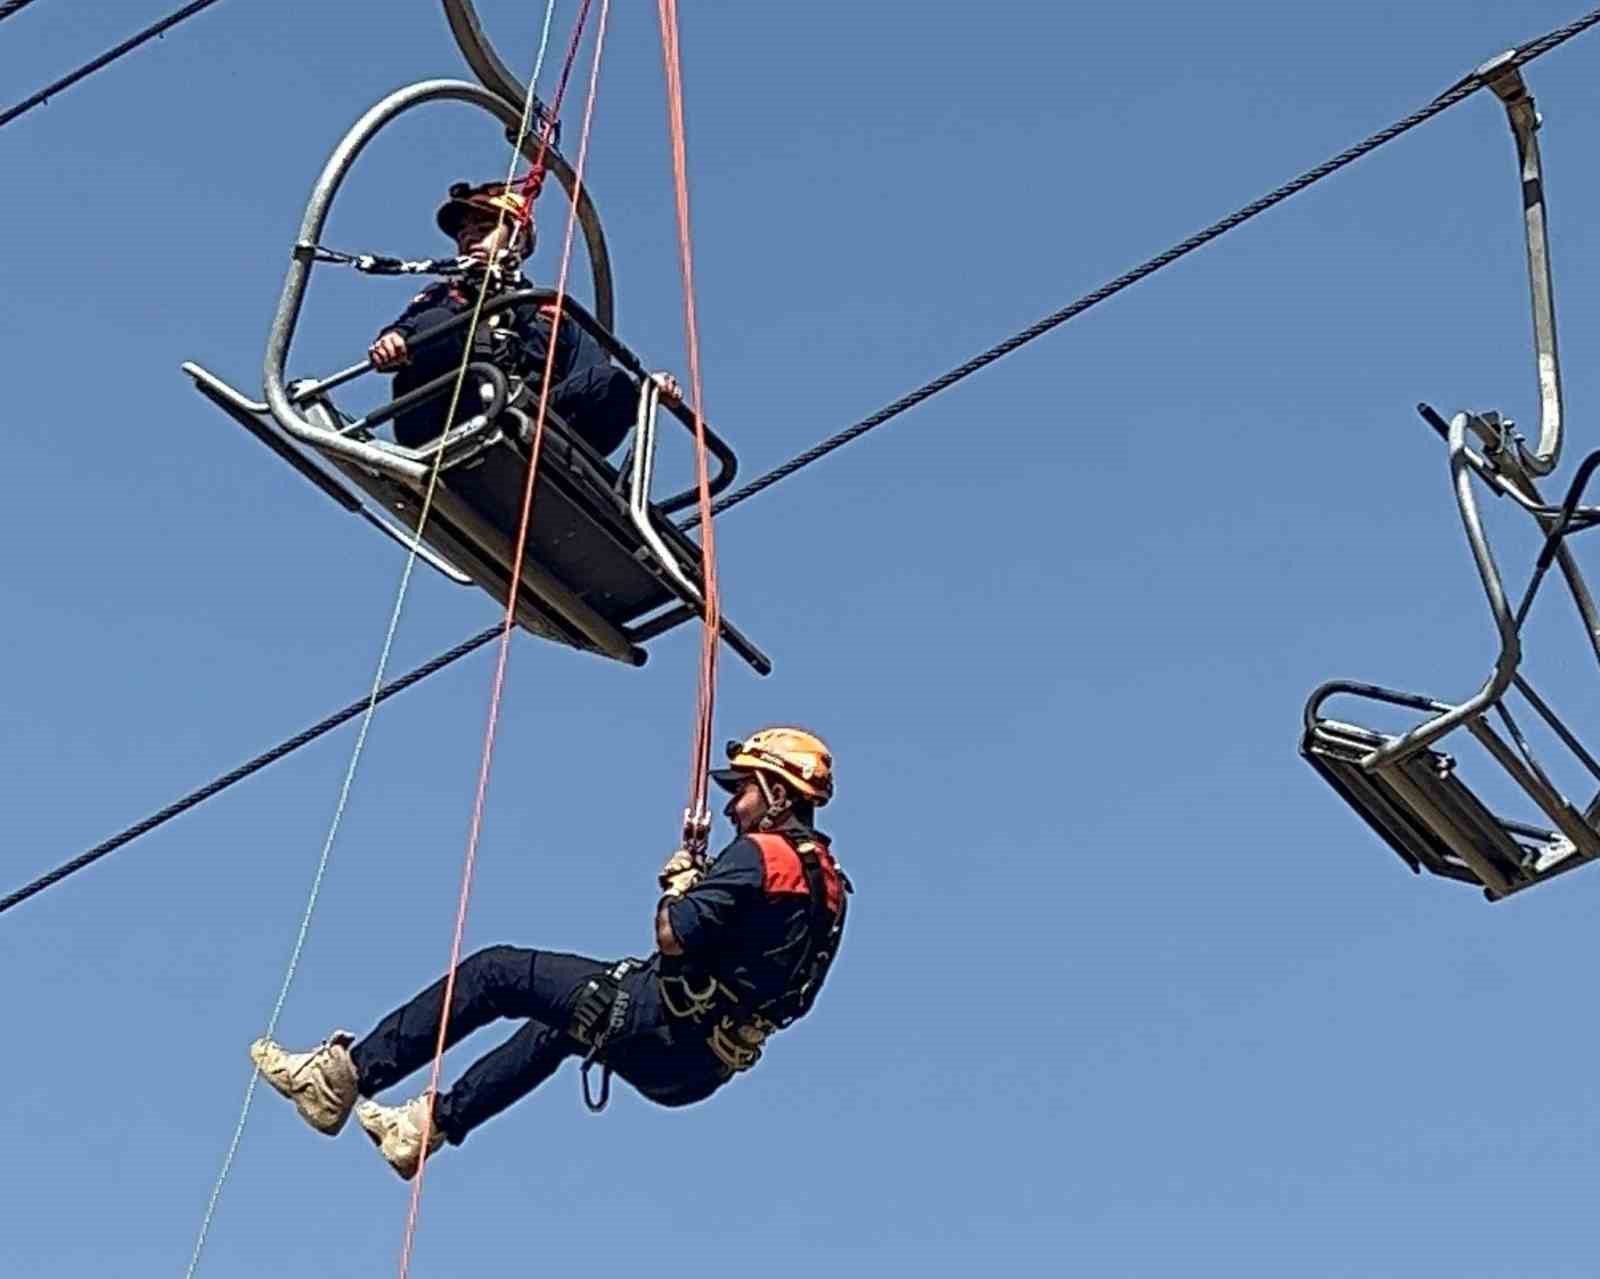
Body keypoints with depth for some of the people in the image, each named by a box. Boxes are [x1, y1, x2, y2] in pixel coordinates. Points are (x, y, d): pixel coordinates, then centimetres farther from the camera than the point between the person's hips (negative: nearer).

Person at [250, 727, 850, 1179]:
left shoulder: (760, 853, -14)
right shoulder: (826, 879, 15)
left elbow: (674, 936, -22)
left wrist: (678, 885, -2)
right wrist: (703, 885, 14)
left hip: (662, 1024, -9)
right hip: (697, 1068, 9)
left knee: (493, 973, -2)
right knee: (556, 1026, 34)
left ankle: (346, 1074, -2)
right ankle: (434, 1121, 35)